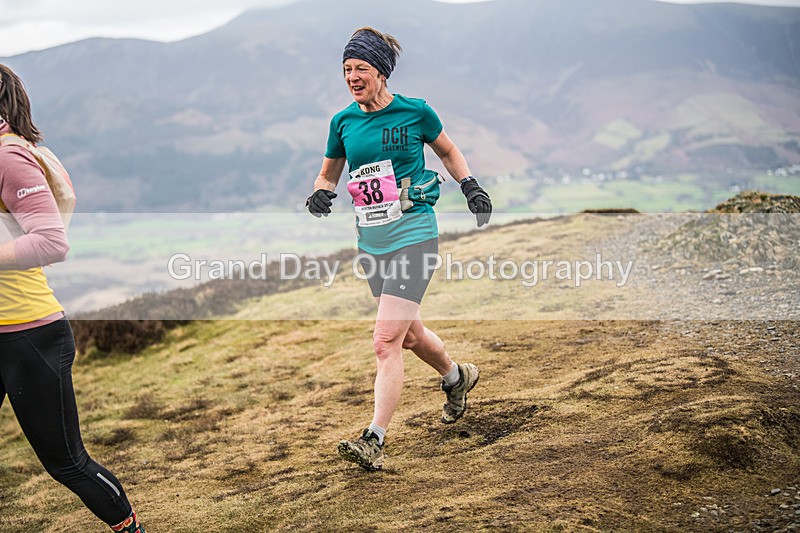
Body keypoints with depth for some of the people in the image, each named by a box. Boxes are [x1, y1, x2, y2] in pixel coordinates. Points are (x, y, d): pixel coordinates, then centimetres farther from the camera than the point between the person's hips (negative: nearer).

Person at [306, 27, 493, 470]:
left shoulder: (414, 112, -5)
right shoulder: (343, 121, 4)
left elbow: (448, 151, 13)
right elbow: (328, 175, 16)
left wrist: (471, 187, 1)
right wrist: (321, 194, -5)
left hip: (413, 235, -5)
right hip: (371, 242, 5)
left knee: (386, 342, -14)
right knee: (409, 334, 19)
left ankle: (373, 440, -11)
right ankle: (457, 377, 48)